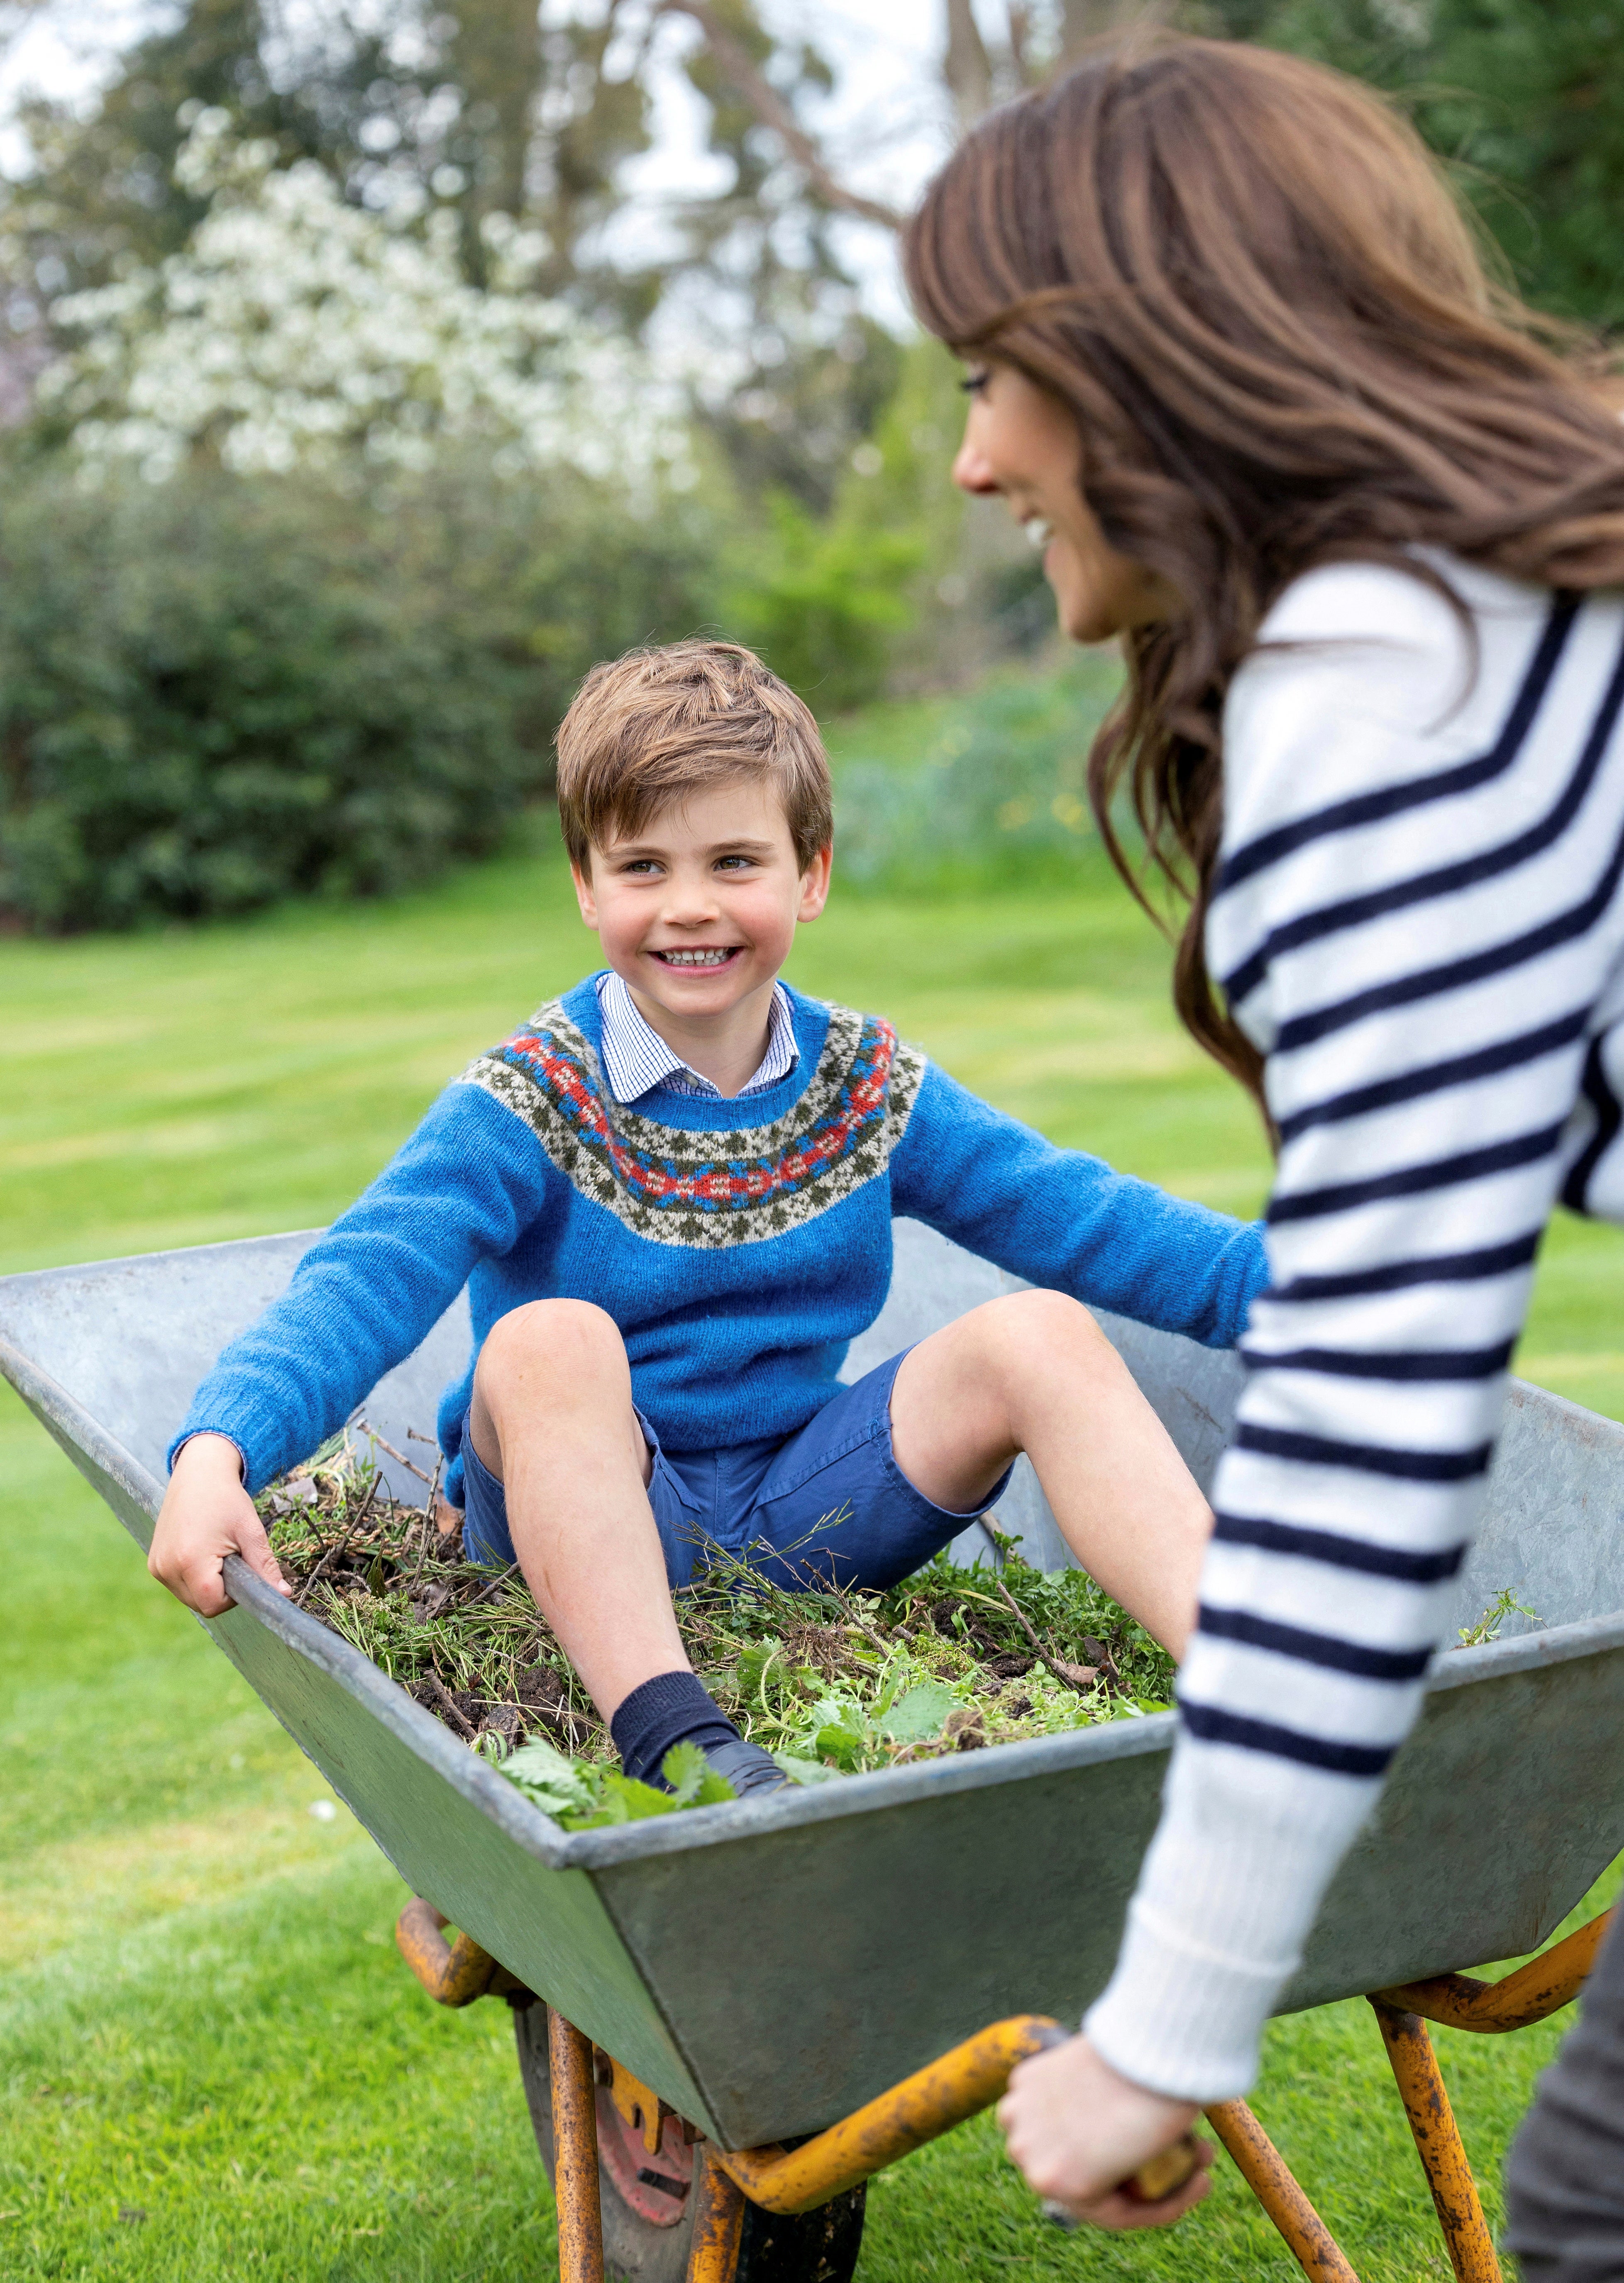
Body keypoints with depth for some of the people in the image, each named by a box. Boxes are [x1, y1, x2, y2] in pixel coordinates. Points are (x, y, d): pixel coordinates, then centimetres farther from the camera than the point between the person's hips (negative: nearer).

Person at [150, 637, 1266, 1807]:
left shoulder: (869, 1084, 4)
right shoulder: (529, 1103, -8)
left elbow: (1091, 1222, 4)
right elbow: (362, 1284, -21)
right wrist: (218, 1449, -40)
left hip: (802, 1510, 3)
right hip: (589, 1529, -3)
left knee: (1040, 1335, -17)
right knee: (550, 1341, -33)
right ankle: (671, 1734, -45)